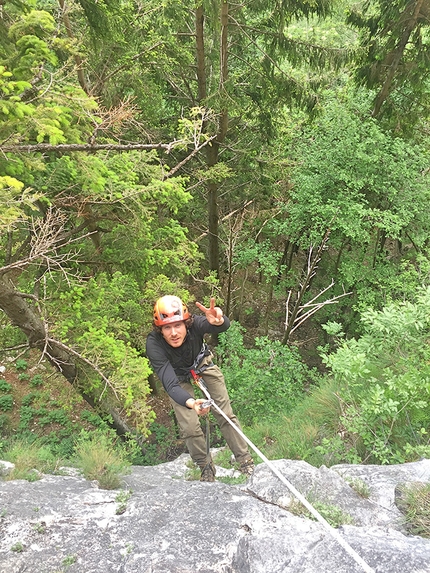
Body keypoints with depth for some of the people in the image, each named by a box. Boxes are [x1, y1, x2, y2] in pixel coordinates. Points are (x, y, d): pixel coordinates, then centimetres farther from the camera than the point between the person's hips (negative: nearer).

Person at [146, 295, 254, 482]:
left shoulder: (194, 324, -37)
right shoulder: (153, 345, -38)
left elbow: (223, 326, -57)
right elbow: (170, 384, -45)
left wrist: (218, 321, -81)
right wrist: (191, 402, -64)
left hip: (203, 365, 1)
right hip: (178, 378, -1)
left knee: (225, 413, 2)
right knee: (189, 427, -5)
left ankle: (245, 459, 20)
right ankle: (206, 467, 21)